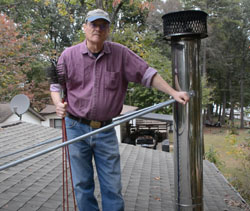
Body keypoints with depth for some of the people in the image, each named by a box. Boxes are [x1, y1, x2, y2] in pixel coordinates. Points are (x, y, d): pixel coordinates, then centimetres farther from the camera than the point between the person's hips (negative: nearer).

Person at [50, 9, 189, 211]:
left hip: (106, 130, 0)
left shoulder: (121, 53, -2)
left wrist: (173, 92, -9)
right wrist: (58, 104, -12)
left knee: (113, 187, 7)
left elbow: (147, 73, -1)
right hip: (76, 128, 0)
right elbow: (56, 85, 8)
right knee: (82, 185, 12)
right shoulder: (69, 55, -1)